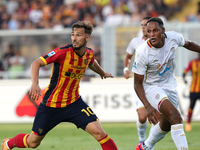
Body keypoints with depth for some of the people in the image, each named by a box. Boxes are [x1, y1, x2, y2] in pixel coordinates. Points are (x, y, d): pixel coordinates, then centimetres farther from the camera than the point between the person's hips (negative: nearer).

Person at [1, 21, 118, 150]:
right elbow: (36, 63, -26)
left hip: (74, 103, 3)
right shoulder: (63, 52, -21)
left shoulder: (89, 54, -3)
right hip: (51, 104, -3)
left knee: (98, 132, -17)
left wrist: (102, 73, 42)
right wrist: (35, 83, -43)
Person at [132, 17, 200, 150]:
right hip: (152, 87, -6)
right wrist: (148, 106, -31)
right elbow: (138, 83, -20)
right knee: (175, 118, -27)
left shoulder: (174, 37, -16)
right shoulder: (142, 53, -28)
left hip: (170, 86, 6)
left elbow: (188, 44, 11)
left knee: (166, 126, 18)